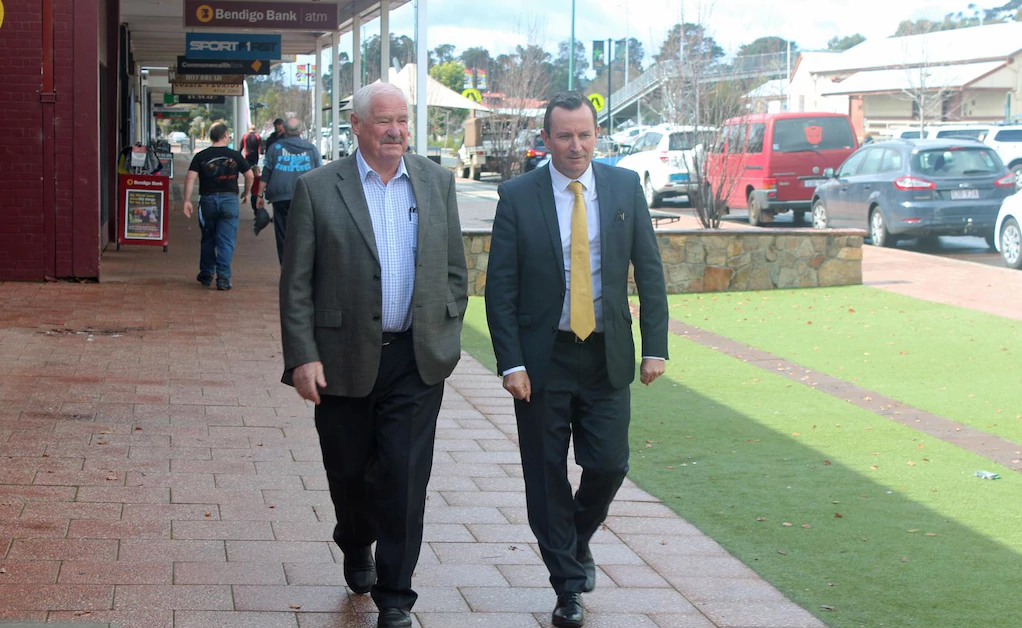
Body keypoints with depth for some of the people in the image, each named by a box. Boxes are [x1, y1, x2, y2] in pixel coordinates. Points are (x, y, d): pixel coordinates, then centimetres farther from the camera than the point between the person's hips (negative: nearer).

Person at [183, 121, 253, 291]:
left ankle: (206, 274, 25)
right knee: (226, 242, -1)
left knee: (208, 240, 17)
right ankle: (223, 277, -9)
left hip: (208, 200, 1)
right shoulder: (235, 156, 0)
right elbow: (249, 175, 3)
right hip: (229, 199, -1)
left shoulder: (201, 156, 1)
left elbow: (190, 178, -8)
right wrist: (246, 193, 19)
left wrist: (187, 200, -6)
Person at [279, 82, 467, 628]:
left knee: (404, 477, -2)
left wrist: (443, 337, 4)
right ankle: (356, 546, 45)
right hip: (344, 359, -1)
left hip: (416, 362, 1)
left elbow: (455, 270, 12)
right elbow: (296, 283, -4)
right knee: (349, 471, 14)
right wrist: (303, 357, -10)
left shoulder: (436, 182, 6)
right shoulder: (317, 188, -3)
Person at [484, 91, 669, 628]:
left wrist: (655, 346, -1)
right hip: (543, 357, -1)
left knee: (609, 465, 0)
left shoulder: (625, 187, 2)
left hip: (606, 357, 2)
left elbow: (649, 271, 5)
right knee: (546, 476, 5)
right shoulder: (517, 197, -5)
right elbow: (500, 287, -5)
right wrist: (511, 363, -12)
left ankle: (579, 537, 32)